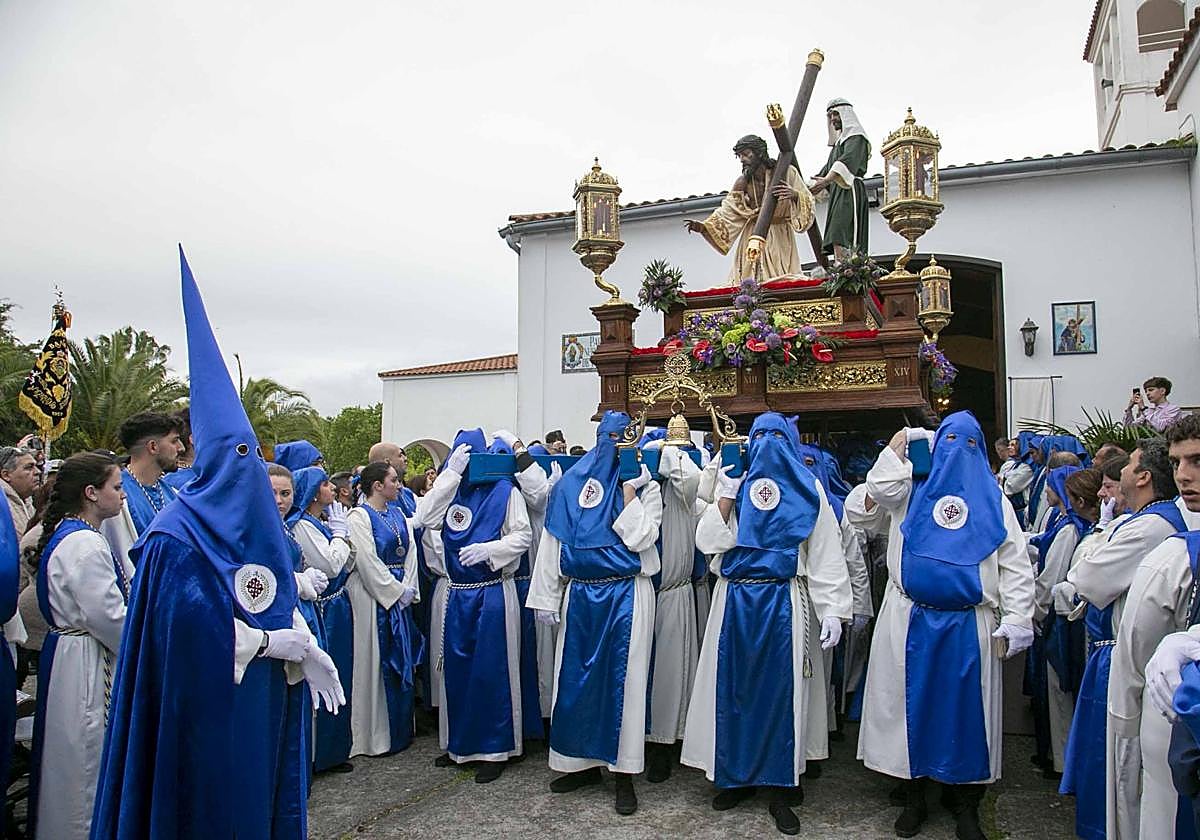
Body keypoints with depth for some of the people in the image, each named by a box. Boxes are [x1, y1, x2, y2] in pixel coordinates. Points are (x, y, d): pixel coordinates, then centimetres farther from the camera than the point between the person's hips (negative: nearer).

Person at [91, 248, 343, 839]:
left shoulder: (260, 526, 6)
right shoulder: (177, 536, -15)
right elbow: (190, 626, -21)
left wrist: (306, 649, -6)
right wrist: (270, 642, -15)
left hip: (261, 696, 7)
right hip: (207, 701, -6)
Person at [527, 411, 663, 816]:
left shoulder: (645, 485, 2)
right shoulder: (570, 484, 7)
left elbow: (639, 538, -11)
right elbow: (552, 543, 7)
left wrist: (629, 488, -12)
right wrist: (546, 597, 4)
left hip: (626, 595, -3)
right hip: (580, 595, 3)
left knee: (623, 678, 1)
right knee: (575, 677, 8)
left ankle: (625, 773, 12)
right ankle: (583, 762, 25)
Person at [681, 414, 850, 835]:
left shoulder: (808, 489, 7)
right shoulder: (734, 482, 12)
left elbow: (826, 555, 1)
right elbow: (708, 541, 1)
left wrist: (833, 610, -7)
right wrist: (727, 496, -8)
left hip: (783, 603, -2)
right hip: (734, 601, 2)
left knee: (780, 690, 2)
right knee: (733, 688, 6)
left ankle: (781, 787, 14)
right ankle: (736, 775, 23)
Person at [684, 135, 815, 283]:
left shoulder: (786, 172, -10)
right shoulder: (743, 182, -2)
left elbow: (808, 201, -10)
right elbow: (728, 211, -4)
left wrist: (795, 195, -33)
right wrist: (704, 226, -18)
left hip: (780, 238, -2)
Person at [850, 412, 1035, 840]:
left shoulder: (994, 501, 10)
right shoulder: (914, 488, 10)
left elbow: (1015, 566, 5)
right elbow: (880, 488, -12)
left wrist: (1015, 620, -4)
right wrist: (901, 442, -3)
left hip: (969, 627, 0)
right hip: (911, 623, 0)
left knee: (966, 708, 6)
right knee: (912, 704, 6)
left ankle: (965, 806, 22)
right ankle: (914, 797, 21)